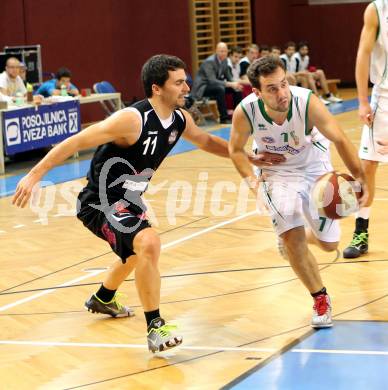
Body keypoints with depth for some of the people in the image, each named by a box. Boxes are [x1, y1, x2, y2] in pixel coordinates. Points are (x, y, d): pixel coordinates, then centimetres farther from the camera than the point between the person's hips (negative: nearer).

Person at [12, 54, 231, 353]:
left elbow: (206, 140, 19)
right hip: (100, 202, -10)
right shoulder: (132, 119, -29)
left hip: (128, 199, 10)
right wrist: (35, 175, -29)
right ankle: (155, 328, -19)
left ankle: (103, 299, 61)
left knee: (138, 252, 33)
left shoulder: (180, 119, -4)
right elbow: (77, 142, -27)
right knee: (149, 244, -31)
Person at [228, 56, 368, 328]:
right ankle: (321, 299, 5)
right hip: (278, 173, -1)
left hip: (314, 168, 1)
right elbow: (236, 149, -7)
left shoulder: (307, 102, -32)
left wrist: (360, 178, -36)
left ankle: (291, 237, 45)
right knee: (293, 239, -17)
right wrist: (252, 180, -22)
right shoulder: (246, 112, -28)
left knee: (330, 244, 9)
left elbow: (340, 140, -24)